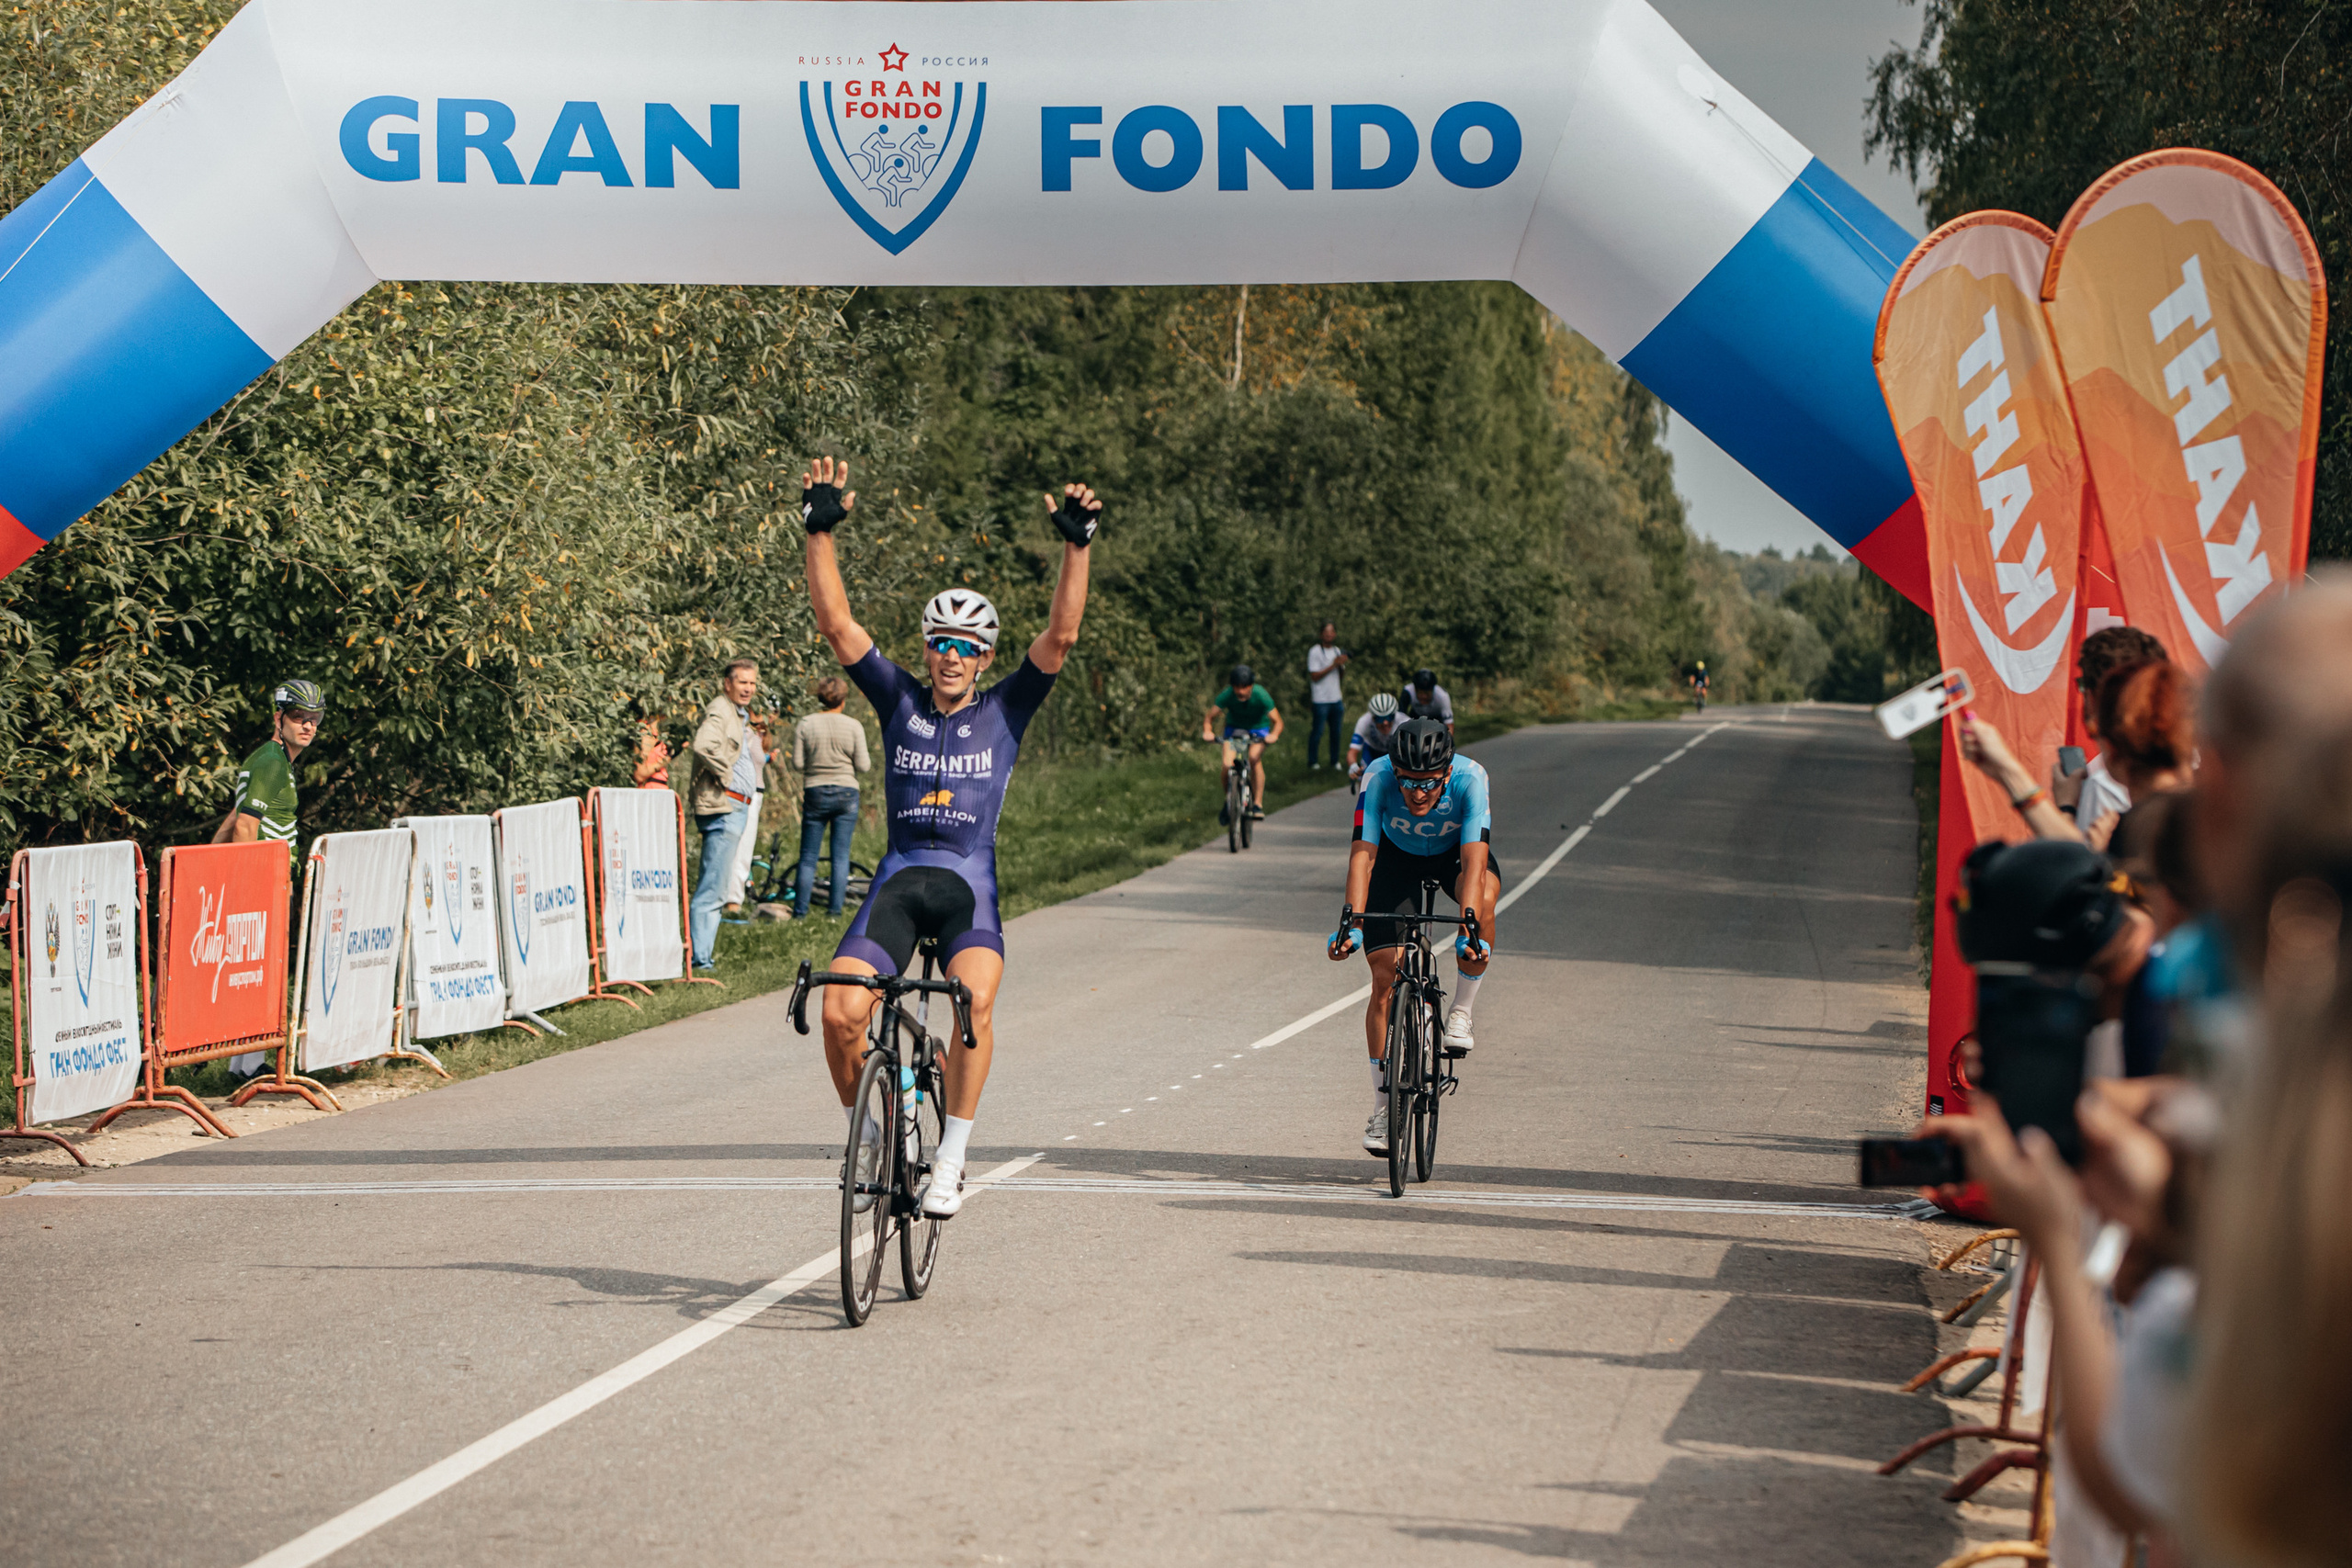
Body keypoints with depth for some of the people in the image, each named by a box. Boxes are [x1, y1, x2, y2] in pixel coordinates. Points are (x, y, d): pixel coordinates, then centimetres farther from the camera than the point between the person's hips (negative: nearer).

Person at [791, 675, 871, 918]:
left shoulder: (805, 725, -3)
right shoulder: (854, 727, -5)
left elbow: (797, 763, -3)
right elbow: (863, 766, -5)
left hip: (815, 793, 1)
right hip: (846, 793, -1)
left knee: (808, 858, 7)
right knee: (841, 856, 4)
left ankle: (800, 909, 6)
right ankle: (836, 908, 1)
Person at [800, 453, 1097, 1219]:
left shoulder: (1004, 711, 6)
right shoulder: (900, 702, 8)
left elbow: (1061, 635, -6)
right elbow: (836, 624, -1)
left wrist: (1077, 546, -16)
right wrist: (821, 532, -10)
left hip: (968, 884, -1)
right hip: (898, 878, 1)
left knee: (976, 998, -30)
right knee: (840, 1013, -18)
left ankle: (951, 1156, -17)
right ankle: (868, 1135, 8)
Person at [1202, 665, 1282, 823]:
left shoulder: (1261, 695, -29)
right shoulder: (1227, 695, -26)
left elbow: (1277, 721, -27)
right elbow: (1209, 716, -21)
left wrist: (1274, 735, -49)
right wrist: (1207, 731, -42)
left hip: (1258, 728, -1)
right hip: (1234, 727, 1)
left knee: (1255, 758, -30)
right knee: (1227, 764, -21)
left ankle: (1258, 804, -21)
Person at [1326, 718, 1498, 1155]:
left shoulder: (1470, 779, -36)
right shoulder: (1378, 777, -34)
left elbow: (1474, 858, -44)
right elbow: (1362, 855, -37)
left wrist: (1469, 926, -57)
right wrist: (1350, 922, -49)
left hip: (1455, 853, -1)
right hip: (1397, 857, 1)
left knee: (1484, 897, -37)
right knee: (1385, 978, -10)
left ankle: (1461, 1013, -14)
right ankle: (1382, 1110, 1)